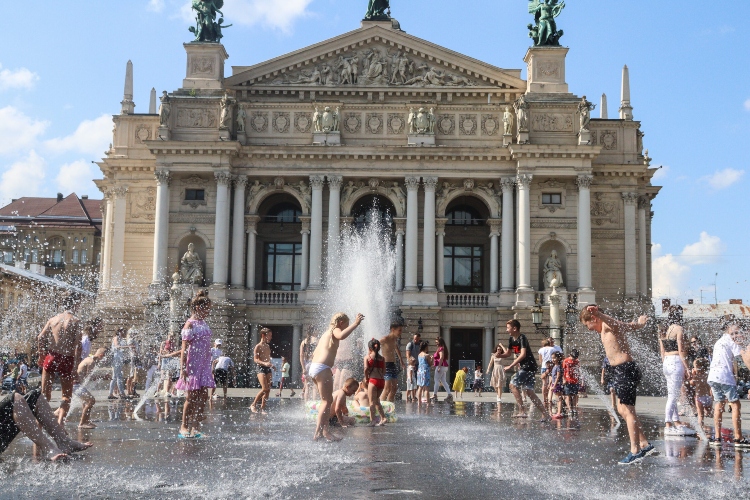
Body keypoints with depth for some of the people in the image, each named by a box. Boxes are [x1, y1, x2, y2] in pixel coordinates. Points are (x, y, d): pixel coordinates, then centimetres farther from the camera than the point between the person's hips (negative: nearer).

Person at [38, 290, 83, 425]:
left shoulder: (54, 319, 6)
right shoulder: (76, 321, -7)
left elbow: (40, 338, 0)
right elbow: (77, 345, -13)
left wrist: (41, 356, 12)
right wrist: (75, 366, -11)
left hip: (51, 357, 3)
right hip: (67, 360, -3)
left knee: (45, 394, 14)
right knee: (67, 395, 11)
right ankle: (60, 422, -5)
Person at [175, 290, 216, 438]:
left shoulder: (203, 323, 14)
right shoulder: (190, 324, -10)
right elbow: (185, 348, -14)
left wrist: (209, 366, 19)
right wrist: (182, 368, -18)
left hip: (204, 365, 8)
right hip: (193, 364, -8)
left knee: (203, 396, 4)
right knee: (192, 397, -3)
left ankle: (196, 427, 9)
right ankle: (184, 427, 8)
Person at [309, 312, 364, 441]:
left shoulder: (326, 333, 26)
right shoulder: (335, 330, 0)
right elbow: (341, 336, -27)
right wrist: (355, 324, -22)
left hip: (314, 366, 10)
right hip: (322, 368, -10)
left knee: (326, 400, 16)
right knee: (327, 401, -8)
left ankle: (324, 431, 17)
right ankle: (318, 432, -12)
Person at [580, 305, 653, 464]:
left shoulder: (608, 325, -9)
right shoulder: (615, 326, 20)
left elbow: (611, 321, -34)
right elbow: (635, 325, 36)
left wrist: (599, 314, -56)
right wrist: (641, 322, 60)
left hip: (625, 370, -10)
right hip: (620, 371, 10)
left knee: (628, 411, -9)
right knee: (622, 409, 13)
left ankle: (635, 451, -7)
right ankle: (644, 444, 17)